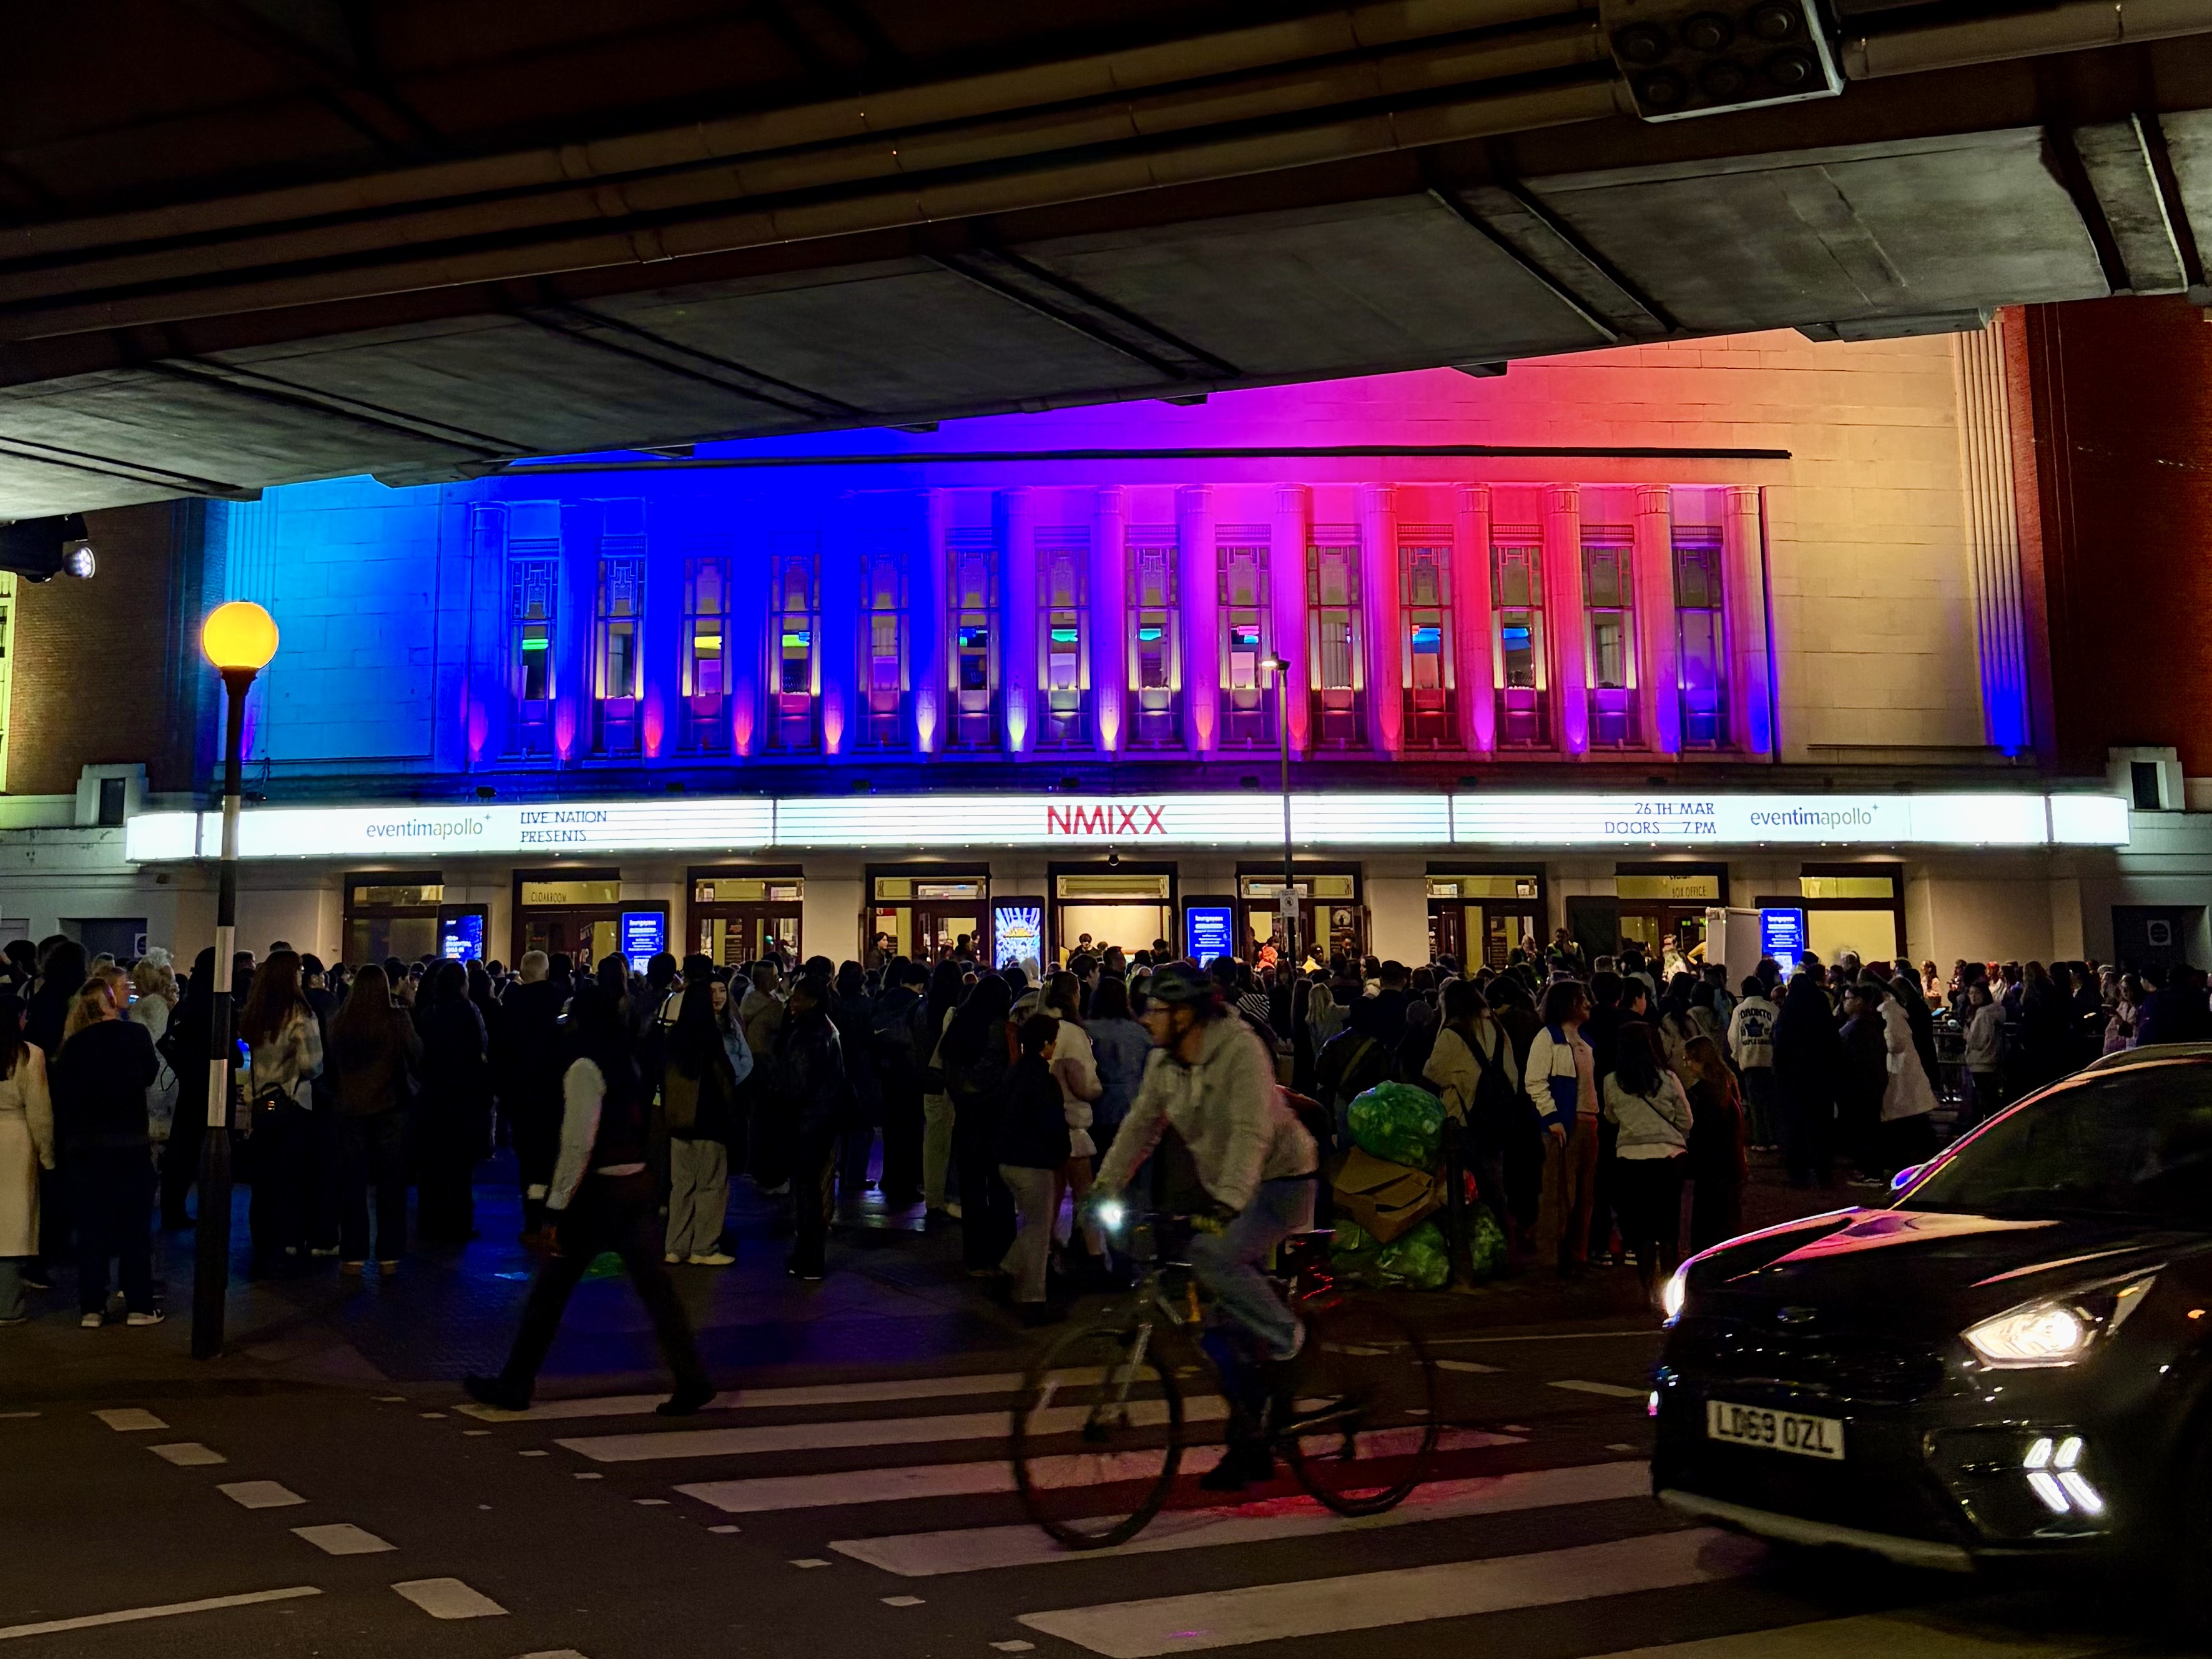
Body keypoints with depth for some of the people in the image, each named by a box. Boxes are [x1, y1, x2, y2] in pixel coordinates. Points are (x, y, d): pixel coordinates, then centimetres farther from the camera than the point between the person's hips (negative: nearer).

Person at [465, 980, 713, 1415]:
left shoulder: (585, 1069, -12)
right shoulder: (628, 1065, 12)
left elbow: (578, 1144, -17)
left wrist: (557, 1206, -14)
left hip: (599, 1191, -7)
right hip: (637, 1185, 7)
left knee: (550, 1290, 6)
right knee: (654, 1285, 6)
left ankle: (515, 1385, 16)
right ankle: (692, 1381, 2)